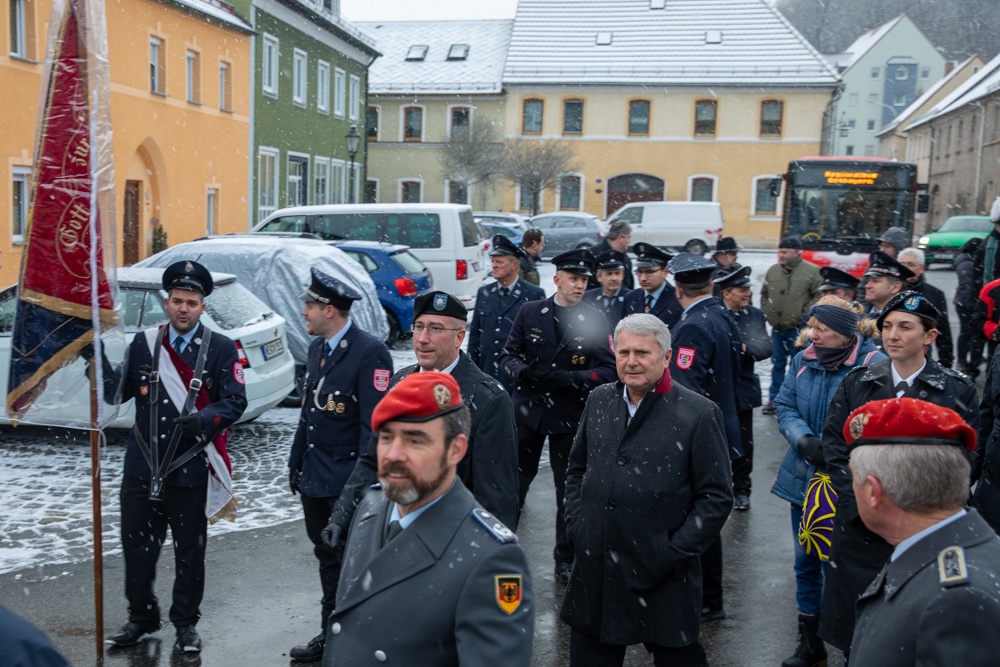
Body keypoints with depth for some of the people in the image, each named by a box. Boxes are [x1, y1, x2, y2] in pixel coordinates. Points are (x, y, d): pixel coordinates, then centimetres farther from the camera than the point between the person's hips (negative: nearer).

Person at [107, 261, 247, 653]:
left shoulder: (221, 349, -2)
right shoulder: (143, 343, 6)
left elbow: (235, 401, -7)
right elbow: (120, 394, 8)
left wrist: (204, 420, -25)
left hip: (191, 472, -2)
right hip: (141, 469, 3)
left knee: (189, 552, 10)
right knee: (137, 548, 12)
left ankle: (185, 623, 27)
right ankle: (141, 616, 32)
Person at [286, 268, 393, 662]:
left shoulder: (370, 353, -18)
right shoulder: (317, 348, 10)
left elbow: (374, 424, -20)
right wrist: (295, 464, 17)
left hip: (348, 485, -8)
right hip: (314, 480, 8)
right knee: (327, 558, 19)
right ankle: (330, 634, 33)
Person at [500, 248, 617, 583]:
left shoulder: (595, 320, -4)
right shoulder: (529, 312, 1)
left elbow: (607, 370, -8)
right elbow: (508, 355, 3)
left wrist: (569, 378, -24)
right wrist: (523, 370, -20)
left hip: (570, 415, -1)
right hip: (528, 409, 1)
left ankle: (566, 558, 24)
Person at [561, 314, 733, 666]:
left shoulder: (698, 414, -10)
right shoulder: (599, 400, 6)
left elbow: (716, 498, -8)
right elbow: (577, 469, 17)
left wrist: (674, 553, -12)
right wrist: (576, 525, 6)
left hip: (662, 580, -4)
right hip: (594, 574, 4)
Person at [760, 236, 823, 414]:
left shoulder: (812, 271, -9)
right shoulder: (772, 271, 7)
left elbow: (820, 296, -8)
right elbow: (764, 294, 19)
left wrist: (805, 313, -11)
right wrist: (767, 311, 9)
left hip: (798, 329, -5)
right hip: (777, 328, 5)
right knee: (777, 365, 14)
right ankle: (774, 400, 23)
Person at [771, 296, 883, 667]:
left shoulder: (873, 364, -16)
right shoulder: (802, 361, 1)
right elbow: (784, 406, 2)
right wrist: (804, 439, -16)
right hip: (805, 477, 6)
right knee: (807, 562, 17)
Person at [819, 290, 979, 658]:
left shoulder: (958, 391, -4)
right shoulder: (856, 383, 3)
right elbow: (834, 446, 3)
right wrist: (860, 502, -8)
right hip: (860, 525, 2)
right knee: (849, 613, 9)